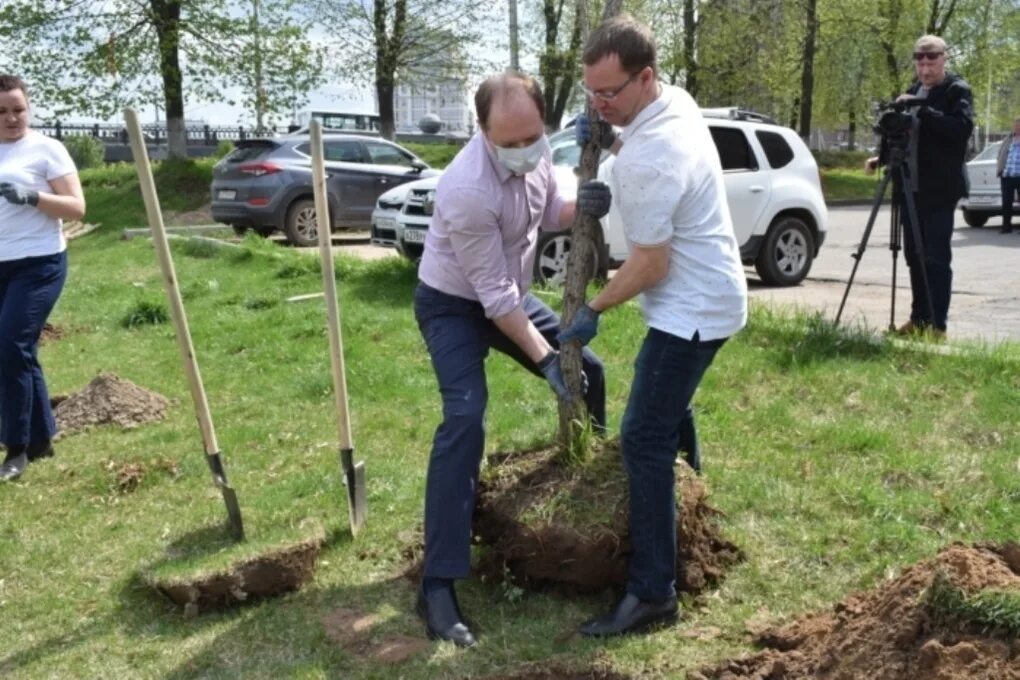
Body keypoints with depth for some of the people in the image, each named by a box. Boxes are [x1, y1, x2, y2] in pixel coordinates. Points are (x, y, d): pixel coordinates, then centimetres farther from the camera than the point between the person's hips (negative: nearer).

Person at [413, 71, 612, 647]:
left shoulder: (537, 150, -12)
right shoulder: (469, 189, -35)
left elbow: (549, 213, 5)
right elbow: (492, 295, -29)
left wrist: (580, 207, -19)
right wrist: (544, 359, -27)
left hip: (510, 293, 8)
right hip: (454, 304, -8)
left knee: (588, 370, 12)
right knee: (466, 417, -25)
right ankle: (439, 585, -22)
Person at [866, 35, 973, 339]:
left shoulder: (957, 89, -4)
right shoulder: (913, 91, 17)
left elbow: (963, 127, -20)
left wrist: (923, 110, -26)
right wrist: (882, 157, 6)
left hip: (939, 189, -7)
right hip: (911, 185, 7)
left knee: (936, 258, -7)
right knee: (914, 256, 9)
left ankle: (937, 325, -4)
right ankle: (918, 319, 17)